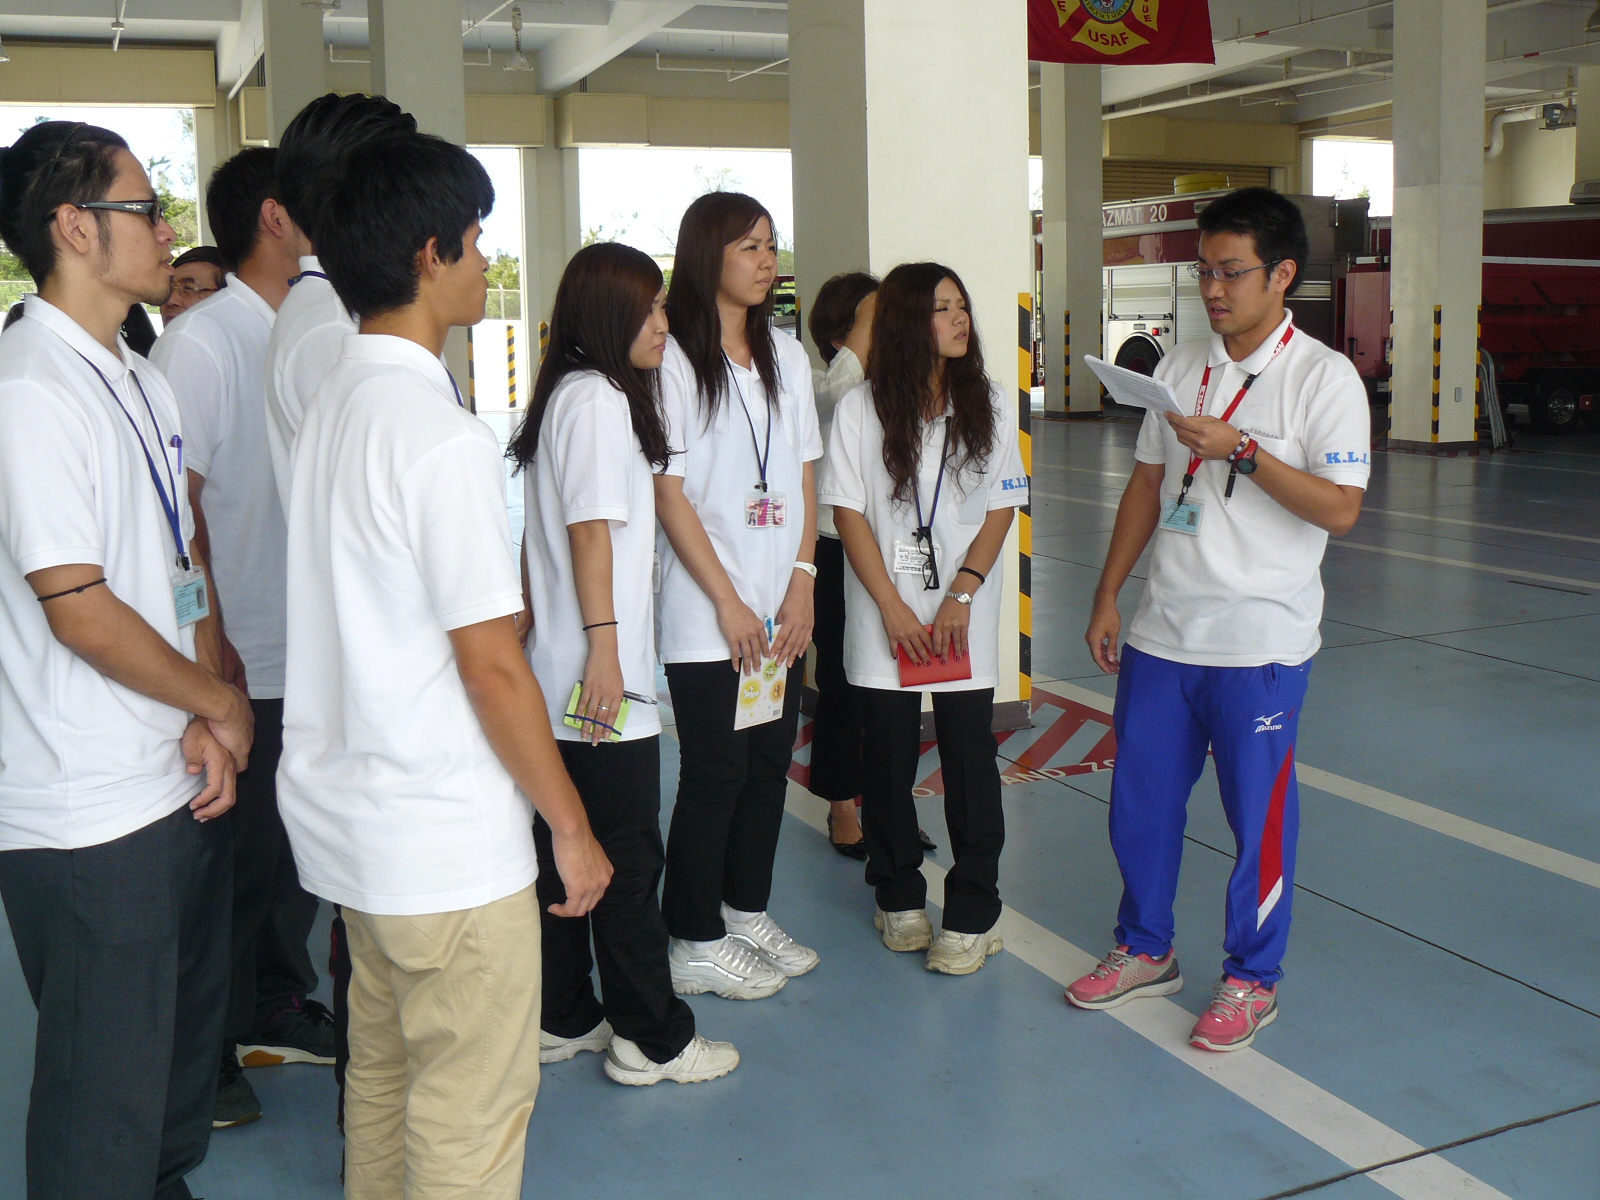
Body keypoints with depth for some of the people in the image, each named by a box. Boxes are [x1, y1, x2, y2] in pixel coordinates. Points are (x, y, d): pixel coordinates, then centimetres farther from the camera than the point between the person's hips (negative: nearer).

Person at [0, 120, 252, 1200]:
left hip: (185, 785, 9)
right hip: (90, 823, -8)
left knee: (190, 1037, 23)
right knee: (107, 1094, 6)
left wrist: (209, 724, -1)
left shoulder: (144, 383, 11)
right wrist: (222, 706, -6)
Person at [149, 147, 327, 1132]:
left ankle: (280, 1008, 36)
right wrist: (212, 646, -16)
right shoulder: (203, 341, -13)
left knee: (300, 847, 17)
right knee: (238, 861, 6)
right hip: (245, 664, -7)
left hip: (315, 656, 7)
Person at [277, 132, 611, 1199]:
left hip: (349, 819, 9)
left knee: (384, 1078, 23)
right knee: (472, 1111, 6)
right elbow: (491, 665, -21)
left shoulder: (331, 406, 6)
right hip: (449, 844, -9)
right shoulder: (442, 435, -22)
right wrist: (573, 828, -12)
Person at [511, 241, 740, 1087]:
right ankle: (652, 1038, 10)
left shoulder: (566, 396, 16)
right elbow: (590, 527, -18)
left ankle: (562, 1019, 25)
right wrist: (604, 646, -21)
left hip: (563, 680, 10)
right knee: (627, 858, -1)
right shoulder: (597, 397, -12)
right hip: (601, 677, -10)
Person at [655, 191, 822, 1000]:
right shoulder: (674, 359, -8)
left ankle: (747, 911, 28)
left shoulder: (785, 355, 12)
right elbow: (669, 493, -11)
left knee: (770, 759, 12)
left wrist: (801, 583, 0)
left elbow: (804, 479, 11)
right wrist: (729, 602, -12)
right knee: (715, 772, -1)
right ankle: (696, 943, 13)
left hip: (779, 607, 6)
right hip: (707, 612, -6)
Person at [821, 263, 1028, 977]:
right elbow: (849, 514, -3)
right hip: (884, 618, 0)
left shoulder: (988, 405, 2)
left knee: (970, 760, 0)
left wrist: (959, 597, -10)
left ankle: (971, 915, 11)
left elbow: (1002, 509, 1)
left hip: (965, 615, 1)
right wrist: (893, 608, -10)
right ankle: (899, 897, 26)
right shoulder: (860, 410, -2)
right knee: (888, 760, 8)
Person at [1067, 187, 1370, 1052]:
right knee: (1140, 799, 13)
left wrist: (1242, 450, -24)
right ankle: (1145, 949, 32)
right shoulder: (1180, 368, 9)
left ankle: (1251, 978, 24)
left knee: (1257, 816, 5)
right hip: (1163, 632, 5)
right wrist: (1107, 596, 11)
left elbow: (1339, 509, -15)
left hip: (1261, 641, -5)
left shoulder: (1324, 377, -8)